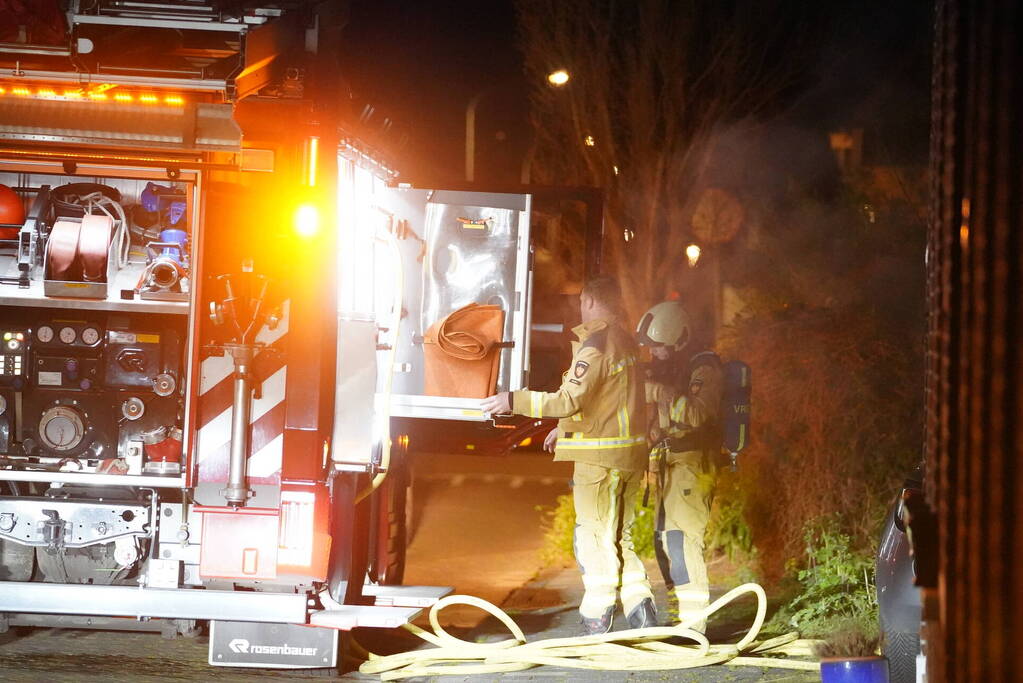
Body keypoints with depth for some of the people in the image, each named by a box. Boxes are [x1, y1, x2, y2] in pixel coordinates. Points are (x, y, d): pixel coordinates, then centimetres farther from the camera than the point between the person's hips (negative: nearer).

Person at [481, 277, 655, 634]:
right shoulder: (624, 342, 13)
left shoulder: (595, 344, -15)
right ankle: (640, 608, 9)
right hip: (631, 454, 8)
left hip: (600, 456, -8)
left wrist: (514, 400, -17)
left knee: (594, 538, -2)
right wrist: (565, 427, 31)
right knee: (619, 538, 15)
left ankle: (596, 623, -1)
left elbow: (570, 399, -22)